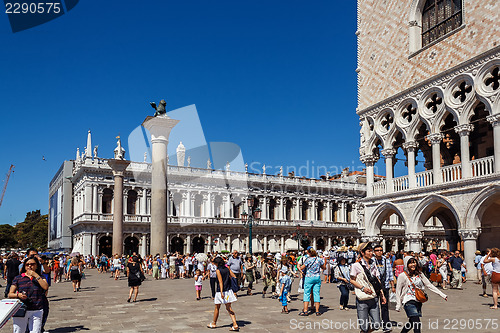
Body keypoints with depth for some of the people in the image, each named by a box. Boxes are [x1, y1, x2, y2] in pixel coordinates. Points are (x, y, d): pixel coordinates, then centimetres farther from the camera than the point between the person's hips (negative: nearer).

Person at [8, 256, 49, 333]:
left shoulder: (40, 278, 12)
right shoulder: (18, 278, 10)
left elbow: (45, 287, -8)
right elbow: (10, 294, 8)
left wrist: (35, 275, -9)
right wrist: (18, 295, -13)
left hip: (36, 311, 0)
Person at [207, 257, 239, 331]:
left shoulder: (218, 270, -11)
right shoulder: (227, 269, 5)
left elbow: (220, 282, -19)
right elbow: (234, 277, 3)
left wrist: (221, 292, -22)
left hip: (221, 291, -5)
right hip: (228, 291, 5)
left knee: (217, 308, 12)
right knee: (229, 308, 7)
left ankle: (214, 323, 27)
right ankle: (235, 325, -3)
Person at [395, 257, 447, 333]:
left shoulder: (420, 274, 10)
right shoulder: (403, 276, -5)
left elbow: (429, 285, 10)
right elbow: (398, 291, 0)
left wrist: (442, 295, 5)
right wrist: (398, 305, -3)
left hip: (418, 302, 6)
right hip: (409, 302, -6)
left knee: (412, 323, 11)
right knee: (417, 323, -17)